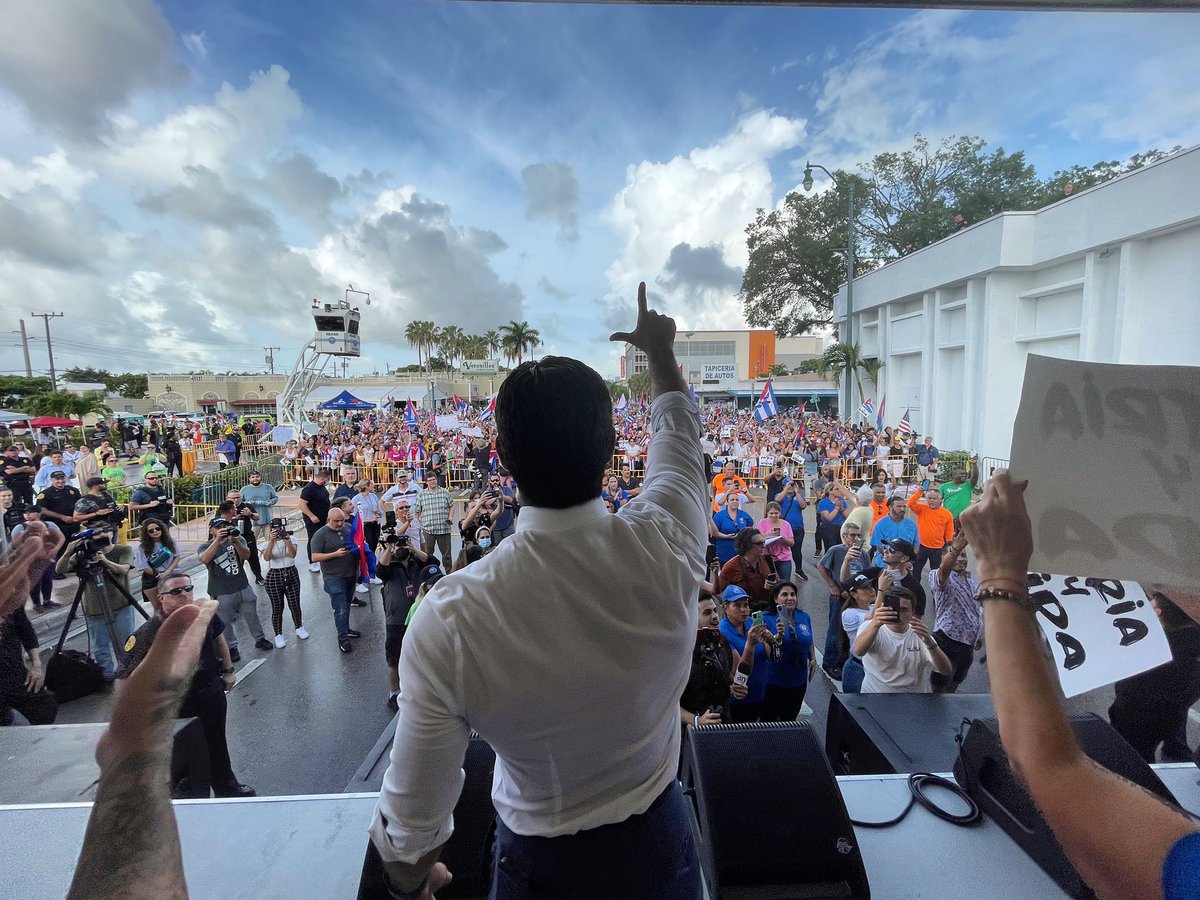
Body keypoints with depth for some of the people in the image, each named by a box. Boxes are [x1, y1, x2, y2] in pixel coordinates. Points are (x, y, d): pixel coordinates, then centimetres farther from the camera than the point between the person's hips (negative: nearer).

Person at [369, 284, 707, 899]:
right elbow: (676, 429, -7)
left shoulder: (449, 617, -33)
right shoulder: (663, 549, -29)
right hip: (654, 844, 2)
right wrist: (659, 349, 11)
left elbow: (413, 809, -17)